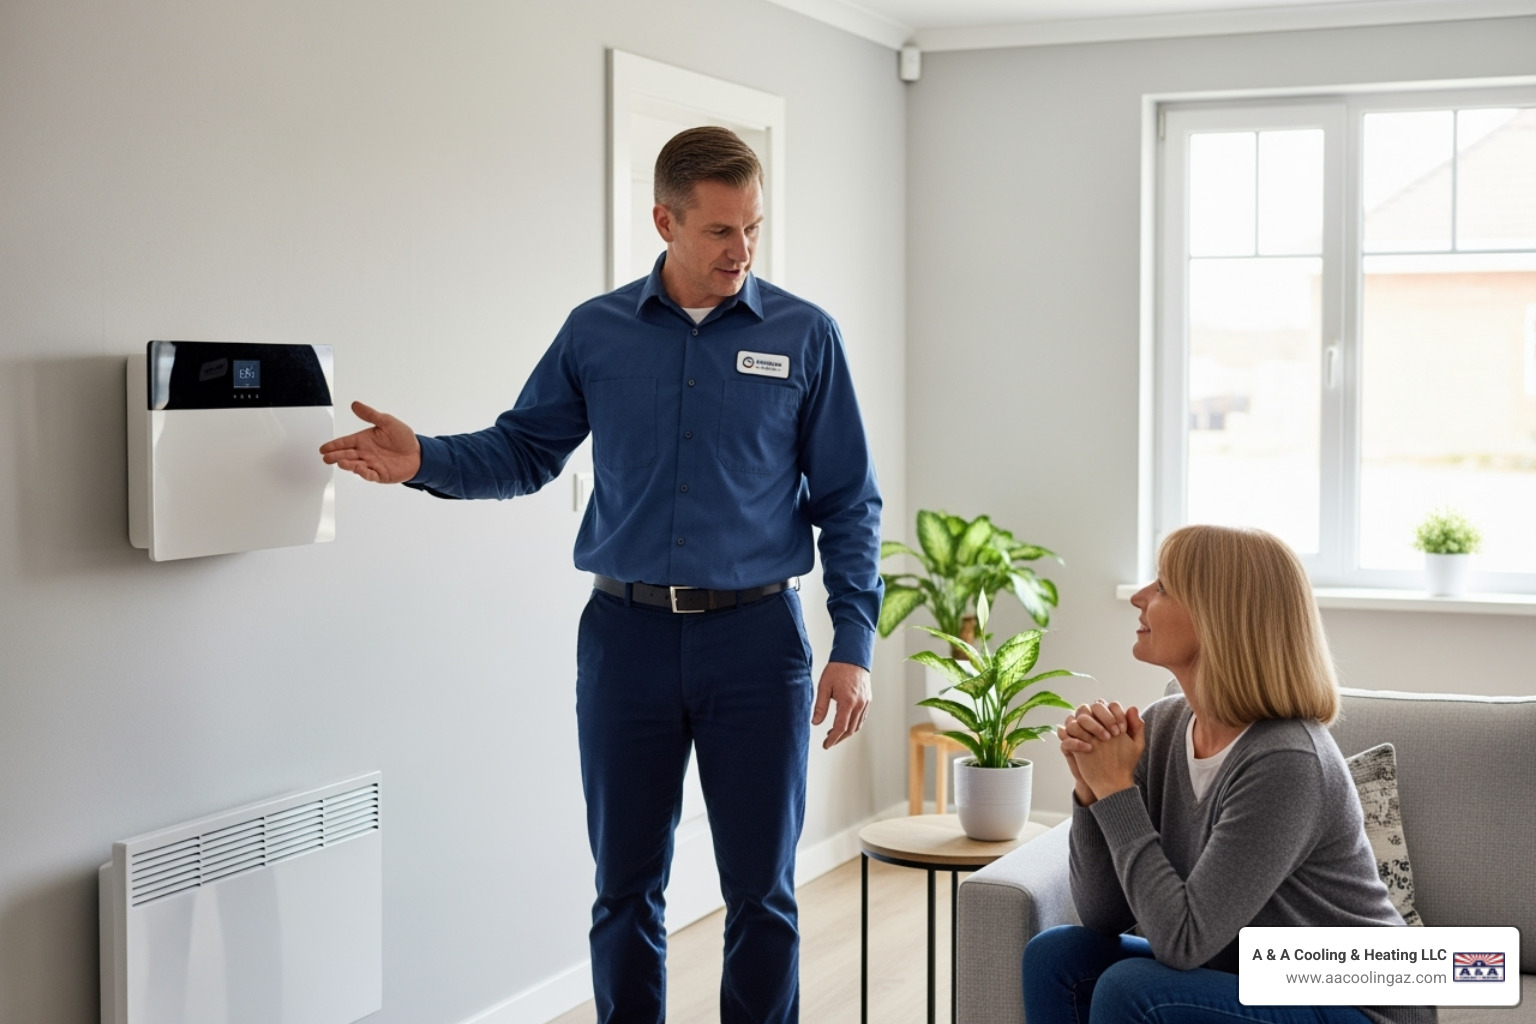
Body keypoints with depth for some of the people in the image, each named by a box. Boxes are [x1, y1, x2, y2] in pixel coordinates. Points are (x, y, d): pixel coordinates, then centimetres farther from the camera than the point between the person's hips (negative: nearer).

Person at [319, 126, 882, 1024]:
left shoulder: (805, 337, -1)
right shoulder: (597, 333, 4)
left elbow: (849, 504, 0)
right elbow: (523, 451, 10)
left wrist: (855, 647, -6)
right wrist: (424, 460, -9)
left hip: (756, 640, -1)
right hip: (626, 636, 2)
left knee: (762, 891, 6)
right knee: (626, 888, 10)